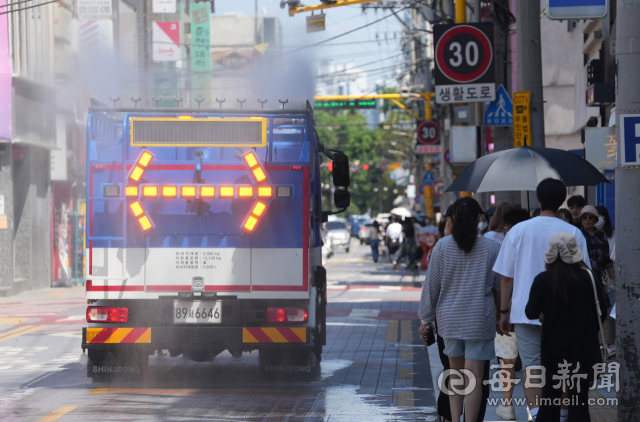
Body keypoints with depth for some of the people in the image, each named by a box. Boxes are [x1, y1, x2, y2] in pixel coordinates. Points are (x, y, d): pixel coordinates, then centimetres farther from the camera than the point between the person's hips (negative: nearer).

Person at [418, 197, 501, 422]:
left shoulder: (442, 246, -5)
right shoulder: (491, 248, -8)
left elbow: (431, 284, 1)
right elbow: (500, 284, 2)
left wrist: (426, 317, 11)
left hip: (449, 318, 2)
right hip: (480, 319, -2)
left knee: (455, 375, 17)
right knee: (474, 379, 0)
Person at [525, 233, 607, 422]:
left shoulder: (542, 280, -8)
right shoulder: (588, 278, -8)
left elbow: (531, 313, -2)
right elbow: (601, 312, -2)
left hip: (554, 346, 1)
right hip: (582, 346, -1)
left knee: (551, 393, 16)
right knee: (578, 399, 1)